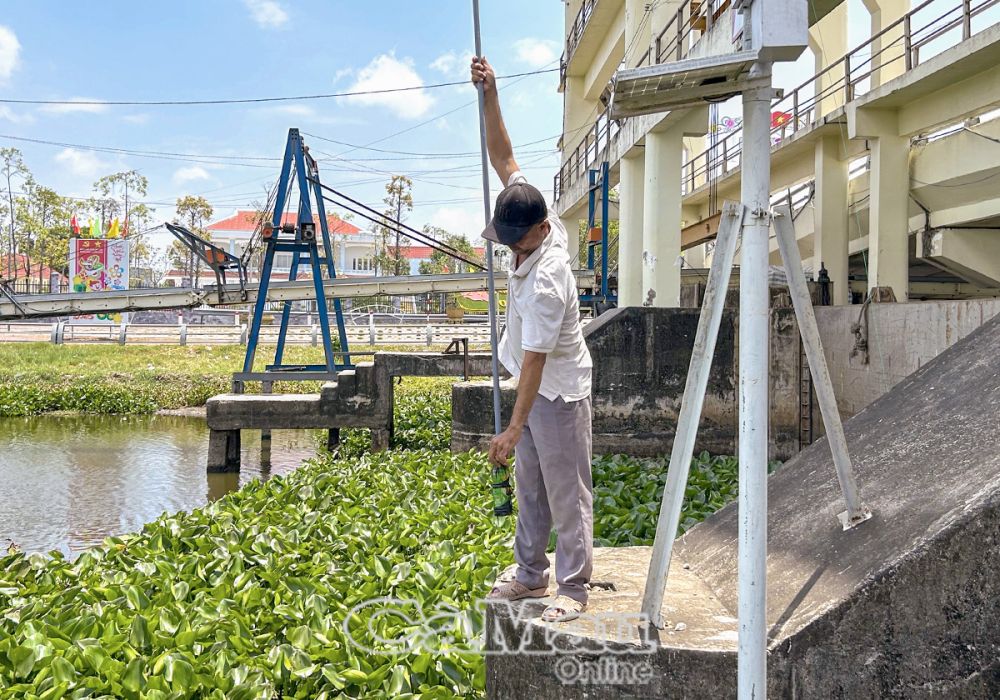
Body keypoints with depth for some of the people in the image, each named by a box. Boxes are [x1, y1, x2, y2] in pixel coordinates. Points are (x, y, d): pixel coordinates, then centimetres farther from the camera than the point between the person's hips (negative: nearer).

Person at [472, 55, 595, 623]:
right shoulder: (532, 212, -8)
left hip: (558, 393, -10)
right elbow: (504, 157, 0)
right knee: (530, 487, 17)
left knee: (568, 492, 1)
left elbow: (534, 363, -29)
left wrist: (513, 429, -25)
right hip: (534, 386, 10)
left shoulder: (545, 285, -32)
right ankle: (531, 575, 29)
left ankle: (574, 589, 12)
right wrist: (490, 96, -9)